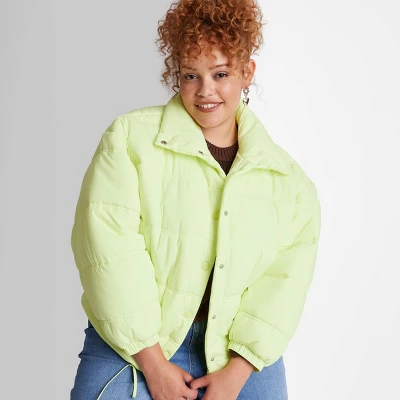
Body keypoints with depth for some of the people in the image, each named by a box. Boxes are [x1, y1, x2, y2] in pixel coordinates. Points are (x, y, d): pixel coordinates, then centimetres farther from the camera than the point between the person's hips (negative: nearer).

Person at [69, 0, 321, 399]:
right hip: (135, 348, -2)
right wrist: (153, 363, -14)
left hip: (243, 354, 2)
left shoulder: (288, 178, 3)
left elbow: (284, 278, -2)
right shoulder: (130, 137, -6)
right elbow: (110, 248, -13)